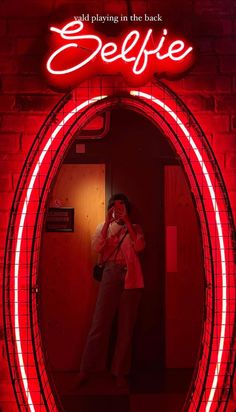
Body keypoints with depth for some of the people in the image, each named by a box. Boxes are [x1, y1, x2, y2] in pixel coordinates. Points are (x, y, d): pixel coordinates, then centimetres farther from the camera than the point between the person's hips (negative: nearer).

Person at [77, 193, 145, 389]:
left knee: (126, 326, 5)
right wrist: (108, 222, -10)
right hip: (110, 277, 0)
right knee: (100, 323, -1)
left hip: (131, 280, 0)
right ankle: (87, 369, 12)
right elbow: (97, 247, -7)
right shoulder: (104, 227, 12)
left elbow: (139, 246, -10)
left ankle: (120, 371, 17)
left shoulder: (135, 228, 11)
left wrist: (127, 221, -10)